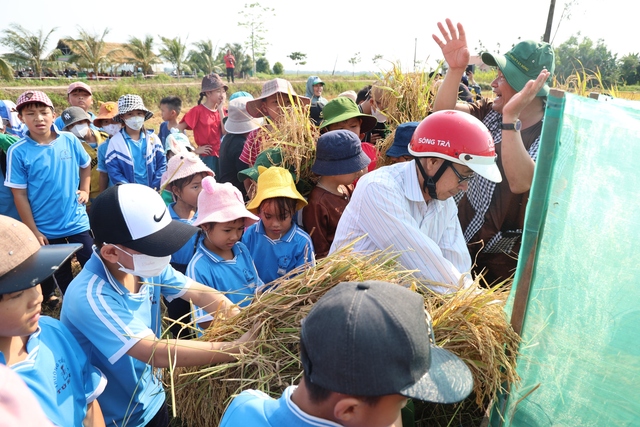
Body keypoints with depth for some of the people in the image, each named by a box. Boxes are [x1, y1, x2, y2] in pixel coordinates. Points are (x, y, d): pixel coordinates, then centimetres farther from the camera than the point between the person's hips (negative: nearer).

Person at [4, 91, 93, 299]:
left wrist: (85, 190, 2)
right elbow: (19, 194, -9)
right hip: (46, 227, -1)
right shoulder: (18, 151, -12)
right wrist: (33, 231, -9)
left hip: (77, 221, 1)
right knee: (61, 274, 17)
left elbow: (86, 165, 14)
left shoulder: (70, 140, -6)